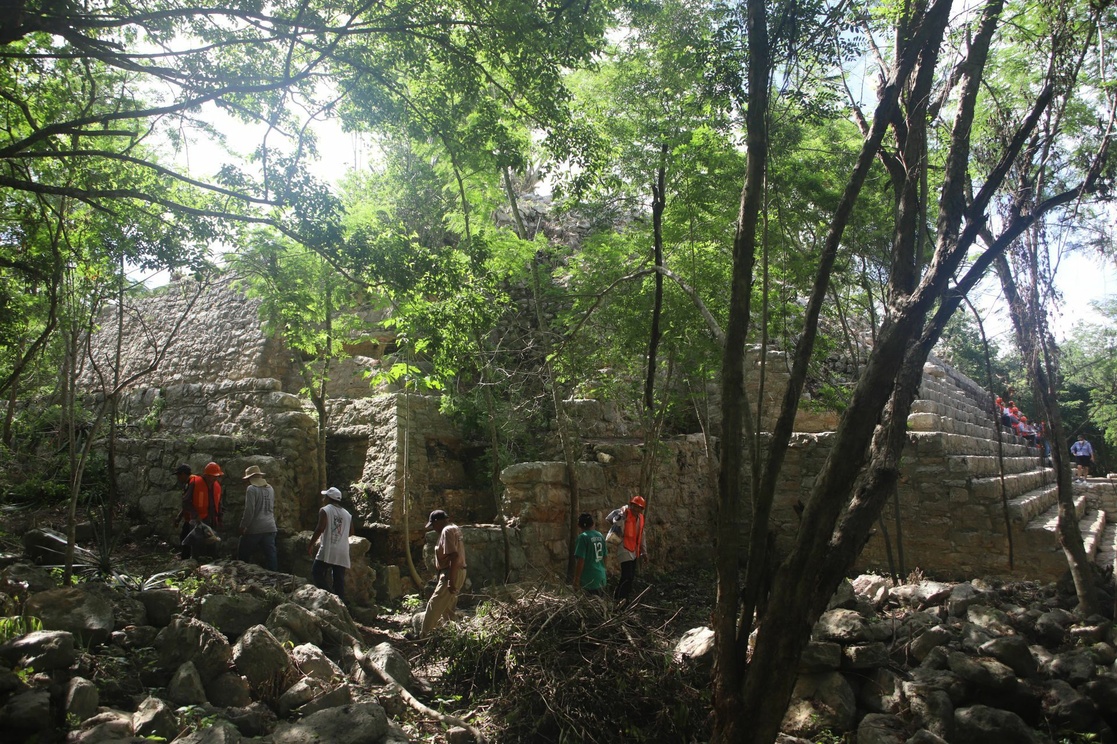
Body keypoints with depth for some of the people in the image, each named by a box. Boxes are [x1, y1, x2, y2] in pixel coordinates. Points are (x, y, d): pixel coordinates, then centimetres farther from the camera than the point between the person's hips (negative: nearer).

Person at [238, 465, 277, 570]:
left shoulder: (252, 489, -8)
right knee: (271, 554, 4)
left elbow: (249, 511, -13)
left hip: (255, 529, -6)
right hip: (270, 528, 6)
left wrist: (242, 527, -7)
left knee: (243, 555, 10)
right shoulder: (270, 489, 12)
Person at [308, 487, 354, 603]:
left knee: (317, 573, 1)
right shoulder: (347, 514, 15)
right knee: (339, 580, 7)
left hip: (328, 551, -6)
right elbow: (351, 532, 15)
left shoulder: (325, 510, -2)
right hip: (342, 553, 6)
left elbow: (320, 528, -12)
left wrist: (310, 545, -6)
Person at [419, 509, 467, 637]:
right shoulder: (454, 528, 15)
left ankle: (425, 636, -4)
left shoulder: (447, 531, -16)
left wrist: (451, 581, -26)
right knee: (448, 607, 16)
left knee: (434, 605, -7)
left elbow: (454, 556, -25)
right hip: (459, 572, 10)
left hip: (451, 573, -10)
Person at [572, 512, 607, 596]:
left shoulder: (583, 537, -14)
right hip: (601, 579, 7)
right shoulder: (600, 536, 6)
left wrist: (576, 579, -13)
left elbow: (581, 560, -18)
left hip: (589, 581, -7)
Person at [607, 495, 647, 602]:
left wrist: (644, 551, 22)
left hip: (634, 551, 8)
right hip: (624, 549, -8)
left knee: (631, 577, 12)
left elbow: (641, 536, 21)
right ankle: (617, 600, -7)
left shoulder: (640, 518, 13)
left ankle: (625, 599, 21)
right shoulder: (625, 513, -10)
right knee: (626, 577, -15)